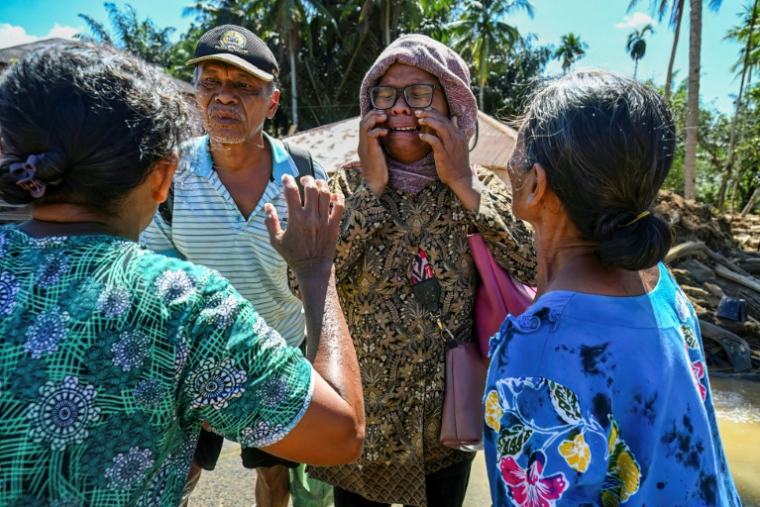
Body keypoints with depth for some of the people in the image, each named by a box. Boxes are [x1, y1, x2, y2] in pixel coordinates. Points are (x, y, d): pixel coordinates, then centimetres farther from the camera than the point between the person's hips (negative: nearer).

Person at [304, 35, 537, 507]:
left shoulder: (482, 188, -6)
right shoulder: (348, 185, -8)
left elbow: (540, 266, -20)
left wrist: (463, 185, -19)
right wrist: (370, 188, -21)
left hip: (449, 421, 1)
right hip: (361, 416, 0)